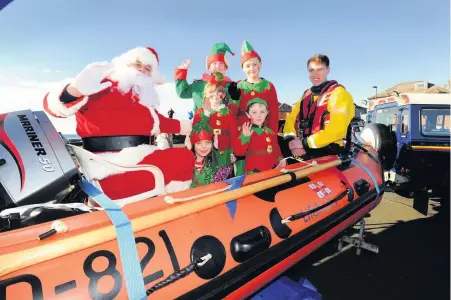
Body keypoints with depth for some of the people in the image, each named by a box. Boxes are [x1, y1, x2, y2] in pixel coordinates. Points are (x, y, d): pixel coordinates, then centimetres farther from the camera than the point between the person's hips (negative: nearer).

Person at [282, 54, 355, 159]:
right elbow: (291, 118, 11)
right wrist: (291, 140, -8)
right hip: (302, 150, 6)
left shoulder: (339, 93, -2)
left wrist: (305, 143, -16)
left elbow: (337, 129, -16)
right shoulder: (307, 94, 19)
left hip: (329, 152, -6)